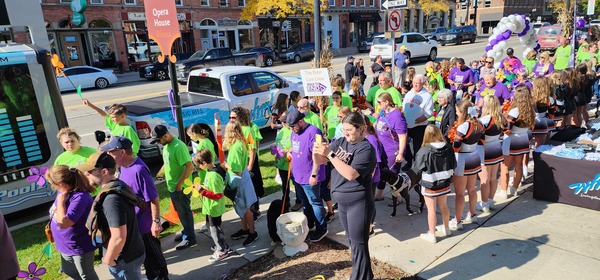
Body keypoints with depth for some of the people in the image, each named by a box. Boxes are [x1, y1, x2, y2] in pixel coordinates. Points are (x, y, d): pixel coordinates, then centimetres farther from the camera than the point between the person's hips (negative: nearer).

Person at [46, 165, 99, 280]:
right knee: (69, 271, 30)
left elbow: (64, 222, -37)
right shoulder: (64, 192, -5)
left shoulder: (80, 197, -33)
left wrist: (61, 201, -29)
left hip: (80, 248, -9)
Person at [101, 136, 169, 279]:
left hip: (144, 223, -9)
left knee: (153, 254, 11)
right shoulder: (123, 165, -1)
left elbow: (153, 198, -25)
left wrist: (156, 222, -22)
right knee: (145, 254, 24)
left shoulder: (139, 170, -28)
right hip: (133, 222, 9)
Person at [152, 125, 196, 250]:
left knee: (184, 212, 4)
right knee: (180, 211, 20)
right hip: (172, 186, 9)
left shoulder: (179, 147, -24)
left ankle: (190, 238, 17)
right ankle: (186, 232, 36)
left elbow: (190, 166, -28)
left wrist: (179, 184, -25)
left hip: (181, 187, -9)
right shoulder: (167, 145, 7)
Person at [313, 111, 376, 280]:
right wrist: (317, 151, -19)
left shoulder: (366, 149, -18)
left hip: (358, 203, -8)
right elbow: (320, 161, 3)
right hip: (342, 202, 8)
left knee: (358, 244, 3)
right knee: (352, 241, 21)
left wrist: (330, 154, -30)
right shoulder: (340, 142, 2)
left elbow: (351, 174, -29)